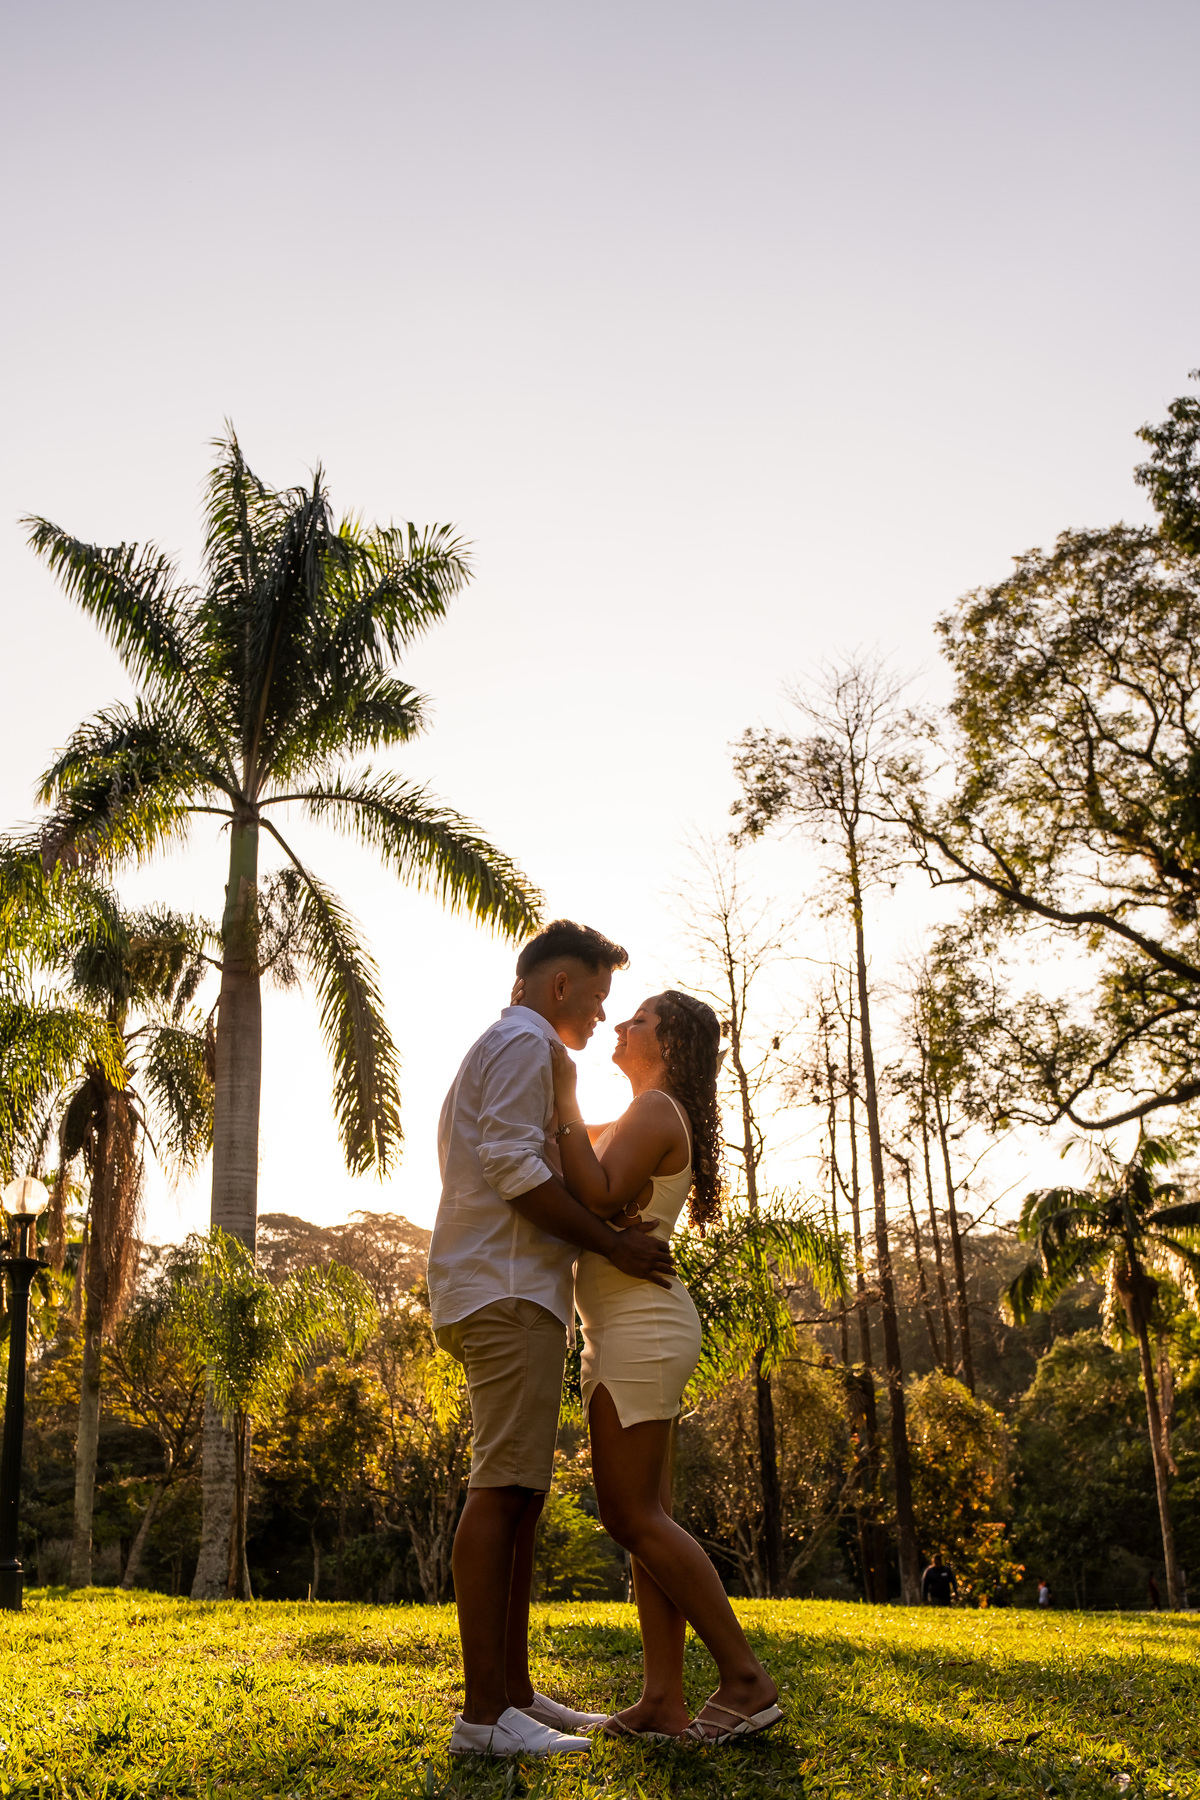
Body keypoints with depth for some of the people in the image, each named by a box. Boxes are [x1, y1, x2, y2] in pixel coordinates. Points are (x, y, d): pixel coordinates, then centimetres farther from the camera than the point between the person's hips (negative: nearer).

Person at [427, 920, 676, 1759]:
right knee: (502, 1490, -13)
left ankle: (516, 1692, 12)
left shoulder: (501, 1049, 28)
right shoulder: (524, 1043, -5)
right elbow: (514, 1166, -18)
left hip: (507, 1294, 11)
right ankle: (483, 1712, -13)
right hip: (508, 1290, -11)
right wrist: (613, 1243, -13)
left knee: (519, 1495, 9)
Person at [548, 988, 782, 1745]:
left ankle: (746, 1676, -6)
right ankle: (664, 1702, 5)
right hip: (631, 1333, 10)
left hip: (639, 1326, -10)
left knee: (632, 1514, -10)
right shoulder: (650, 1119, 21)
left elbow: (598, 1198, -22)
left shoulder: (656, 1109, -10)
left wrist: (567, 1101, -18)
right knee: (648, 1516, 5)